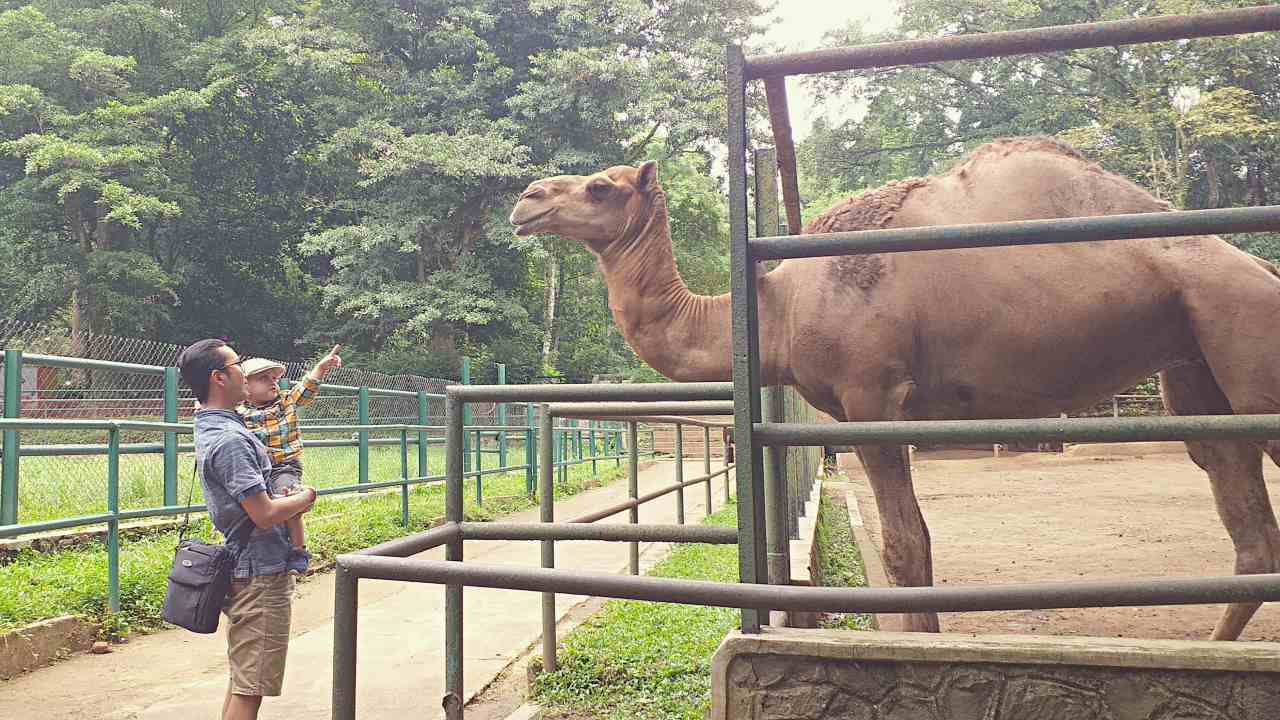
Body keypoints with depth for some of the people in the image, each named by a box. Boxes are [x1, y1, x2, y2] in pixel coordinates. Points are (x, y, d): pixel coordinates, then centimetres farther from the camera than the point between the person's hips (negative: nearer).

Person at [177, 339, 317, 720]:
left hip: (242, 570, 10)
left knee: (242, 680, 19)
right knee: (251, 688, -4)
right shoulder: (230, 440, -22)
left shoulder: (211, 427, 11)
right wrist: (305, 498, -7)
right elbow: (265, 514, -24)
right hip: (261, 574, -10)